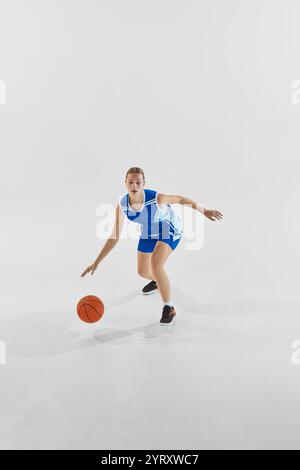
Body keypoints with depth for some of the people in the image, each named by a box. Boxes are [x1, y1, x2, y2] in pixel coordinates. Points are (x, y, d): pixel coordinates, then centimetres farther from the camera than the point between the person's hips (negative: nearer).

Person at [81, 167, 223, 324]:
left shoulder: (156, 198, -35)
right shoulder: (122, 205, -23)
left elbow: (178, 199, -15)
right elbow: (114, 237, -16)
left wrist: (204, 211, -8)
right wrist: (96, 262, -18)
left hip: (169, 231, -5)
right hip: (148, 234, 5)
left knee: (156, 265, -28)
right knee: (143, 271, 18)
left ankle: (169, 307, -6)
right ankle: (157, 281, 58)